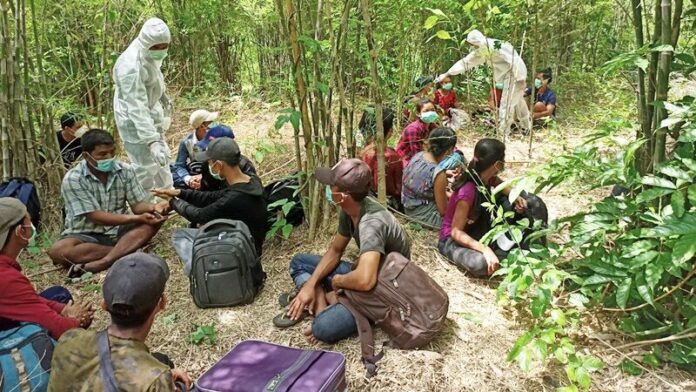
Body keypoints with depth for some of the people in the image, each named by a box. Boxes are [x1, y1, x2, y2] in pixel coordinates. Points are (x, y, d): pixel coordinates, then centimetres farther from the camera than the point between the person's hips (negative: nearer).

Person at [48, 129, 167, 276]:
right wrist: (138, 218, -28)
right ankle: (125, 251, -26)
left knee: (153, 219, -24)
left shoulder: (125, 171, -4)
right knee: (57, 251, -33)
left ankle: (100, 263, -35)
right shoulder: (73, 179, -16)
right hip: (86, 235, -3)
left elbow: (138, 205, -2)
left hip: (118, 230, 3)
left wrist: (153, 208, -27)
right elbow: (97, 217, -20)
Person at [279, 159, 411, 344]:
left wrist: (338, 281, -22)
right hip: (366, 272, 9)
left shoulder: (372, 223, -33)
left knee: (324, 327, -34)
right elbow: (335, 251, 8)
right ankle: (322, 302, -8)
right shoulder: (349, 210, -7)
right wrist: (310, 284, -5)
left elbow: (365, 281, -45)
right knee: (298, 263, 10)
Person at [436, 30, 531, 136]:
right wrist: (446, 74, 8)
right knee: (517, 101, 21)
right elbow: (466, 62, 9)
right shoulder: (481, 51, 5)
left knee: (507, 104, -5)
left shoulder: (495, 46, -23)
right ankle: (527, 127, 37)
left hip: (515, 74, -9)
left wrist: (520, 79, -27)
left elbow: (514, 60, -26)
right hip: (509, 75, 9)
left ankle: (502, 133, 3)